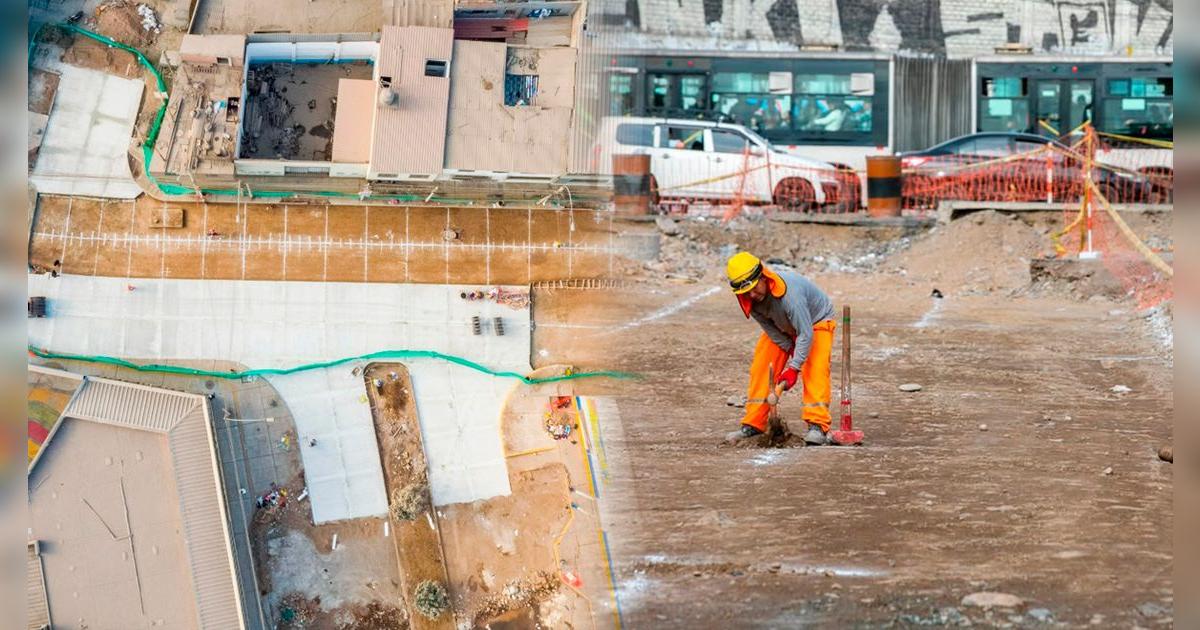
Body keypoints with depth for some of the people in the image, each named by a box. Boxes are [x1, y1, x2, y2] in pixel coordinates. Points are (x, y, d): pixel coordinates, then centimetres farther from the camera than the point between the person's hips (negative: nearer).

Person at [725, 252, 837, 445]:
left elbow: (805, 333, -39)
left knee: (814, 370, -23)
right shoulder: (749, 300, -23)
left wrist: (794, 367, -40)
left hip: (815, 321, -6)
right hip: (782, 328, 6)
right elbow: (771, 329, -10)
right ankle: (753, 424, 2)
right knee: (761, 369, -4)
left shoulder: (789, 291, -43)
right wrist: (792, 352, -13)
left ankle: (817, 425, -25)